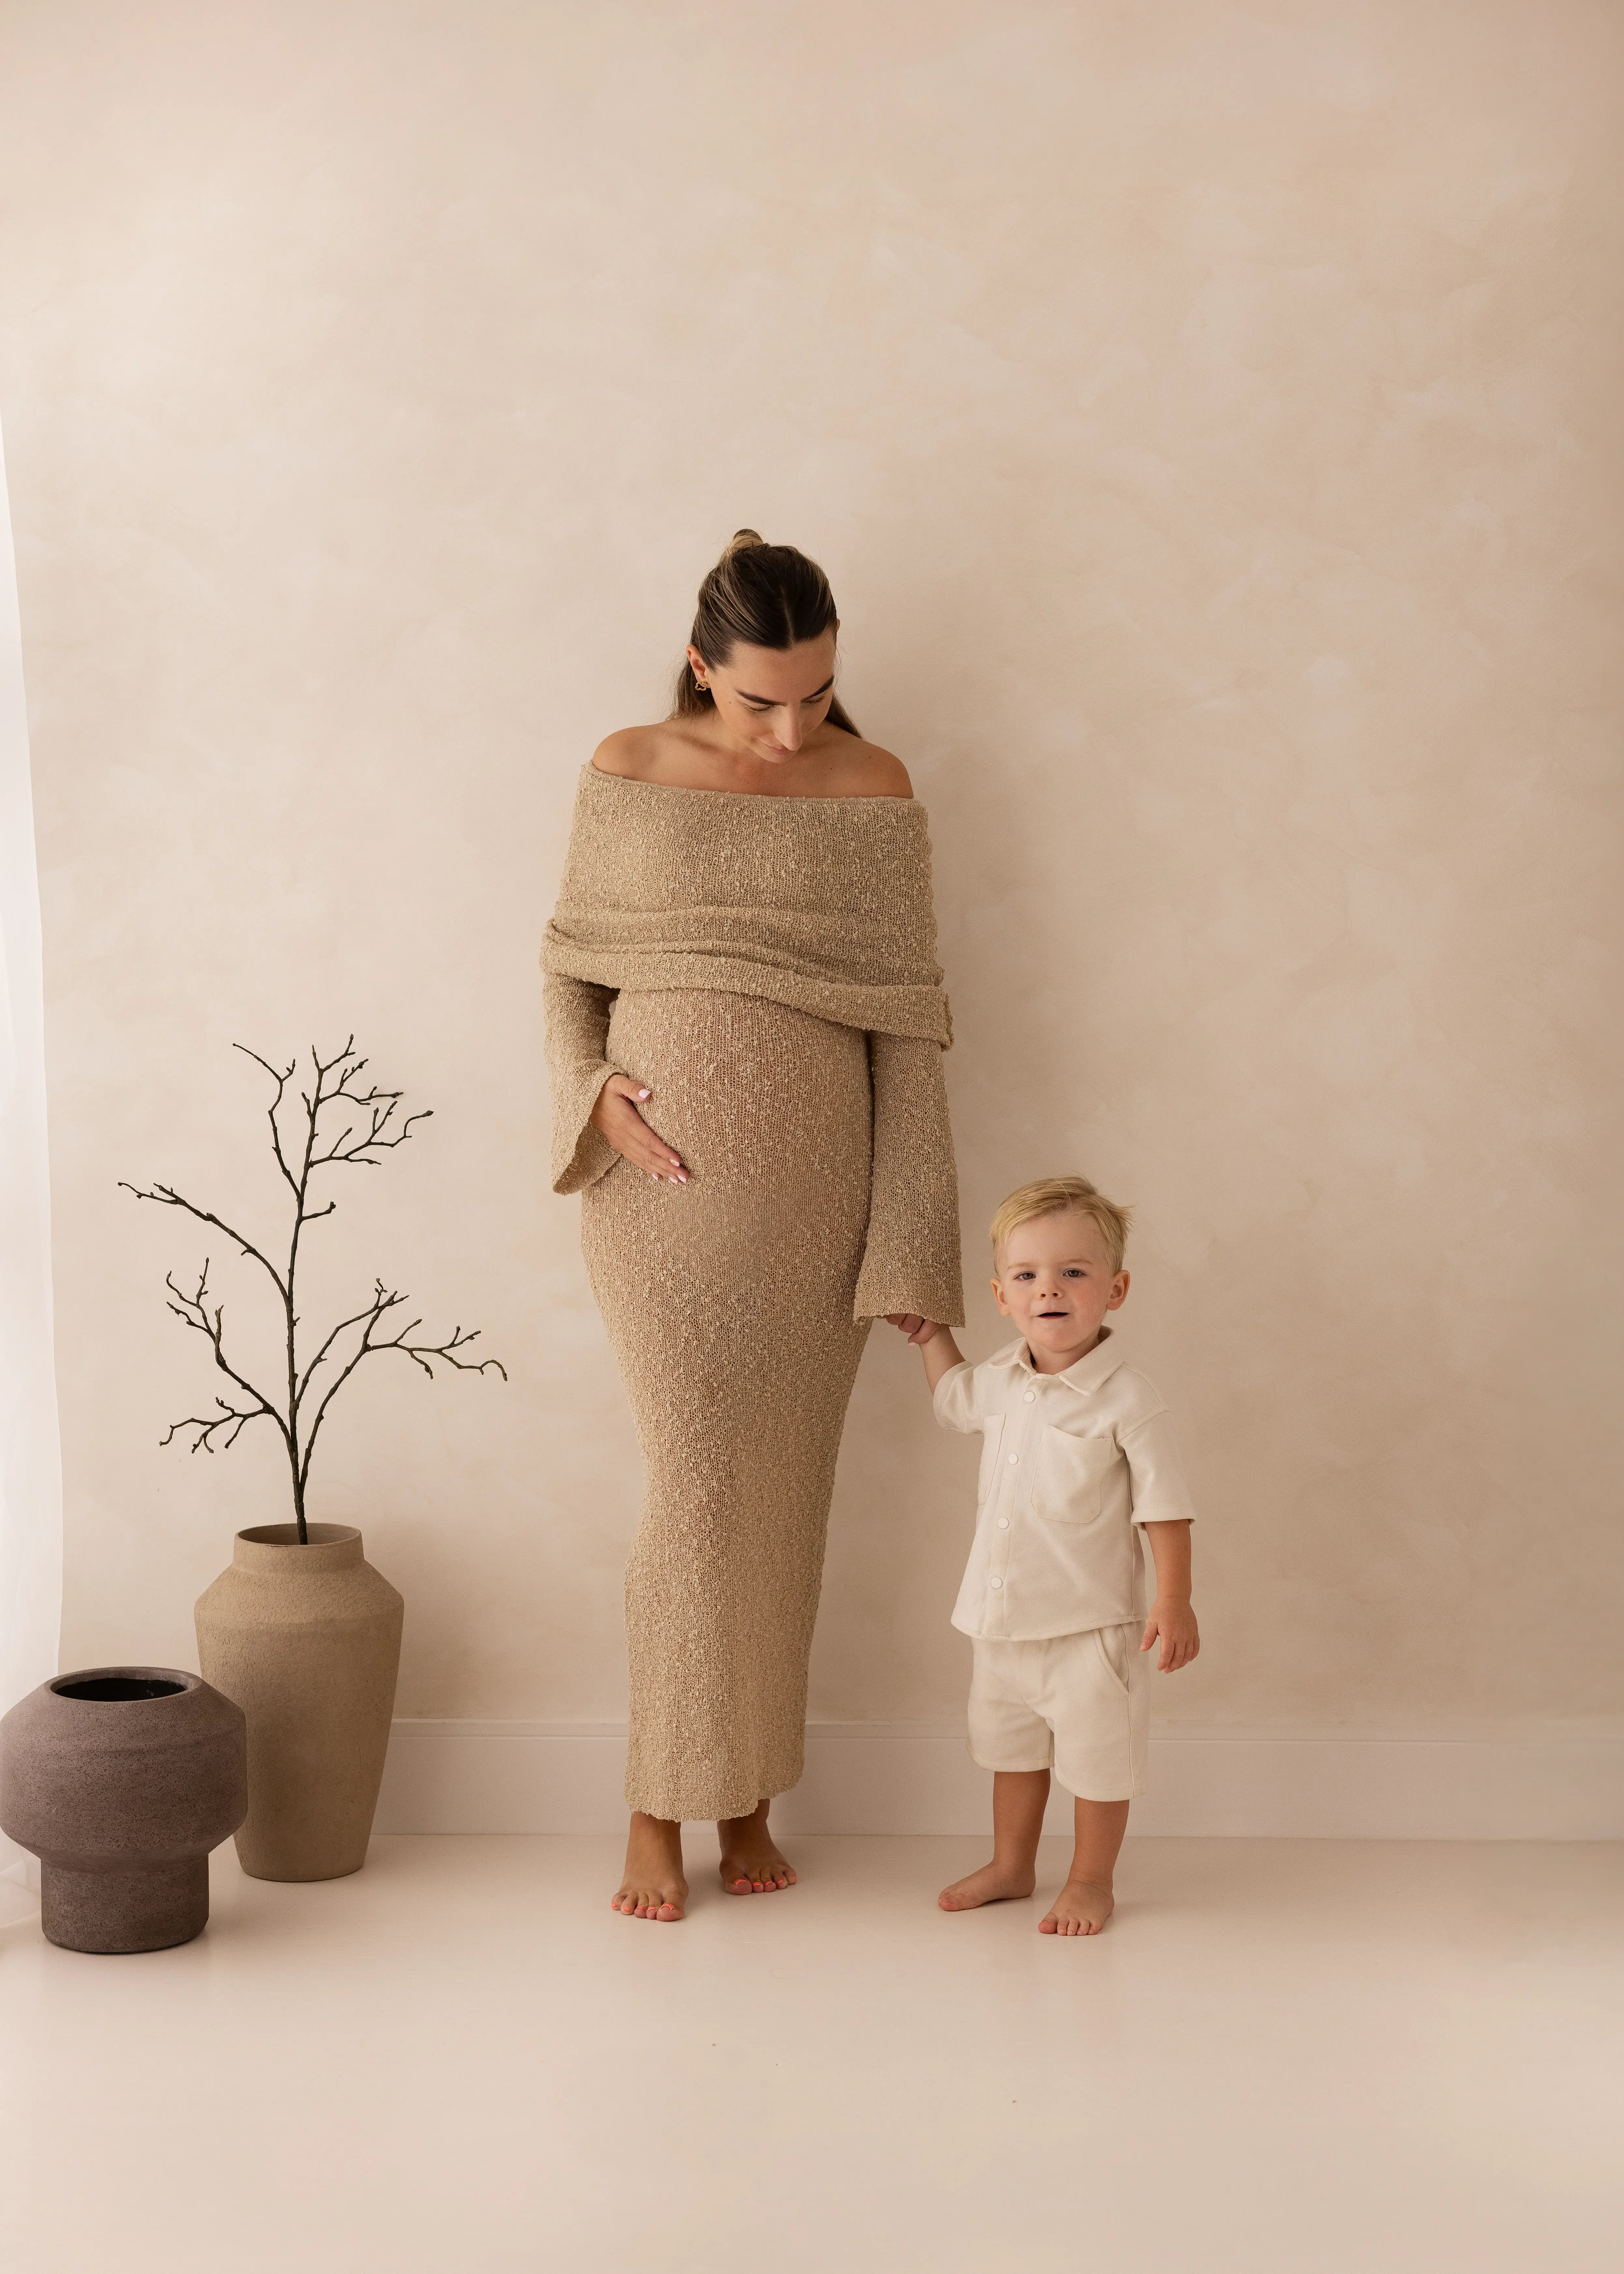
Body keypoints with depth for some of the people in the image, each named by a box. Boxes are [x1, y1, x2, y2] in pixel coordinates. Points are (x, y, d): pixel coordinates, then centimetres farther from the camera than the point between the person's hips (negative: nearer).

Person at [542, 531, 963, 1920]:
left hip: (815, 1186, 1)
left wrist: (912, 1239, -5)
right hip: (660, 1181, -1)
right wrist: (593, 1095, -9)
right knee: (696, 1484, -3)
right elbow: (573, 969, 10)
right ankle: (657, 1809, 12)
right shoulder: (628, 774, 1)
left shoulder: (874, 793, -2)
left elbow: (903, 1026, -2)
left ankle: (747, 1797, 23)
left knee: (784, 1491, 7)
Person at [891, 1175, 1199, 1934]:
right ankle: (1011, 1866, 39)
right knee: (1011, 1748, 22)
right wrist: (930, 1333, 20)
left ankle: (1090, 1882, 26)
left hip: (1089, 1622, -7)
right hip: (1004, 1617, 7)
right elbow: (954, 1396, 25)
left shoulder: (1126, 1400, -20)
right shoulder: (1004, 1378, 0)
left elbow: (1164, 1507, -16)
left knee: (1096, 1757, 8)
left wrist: (1174, 1605, -18)